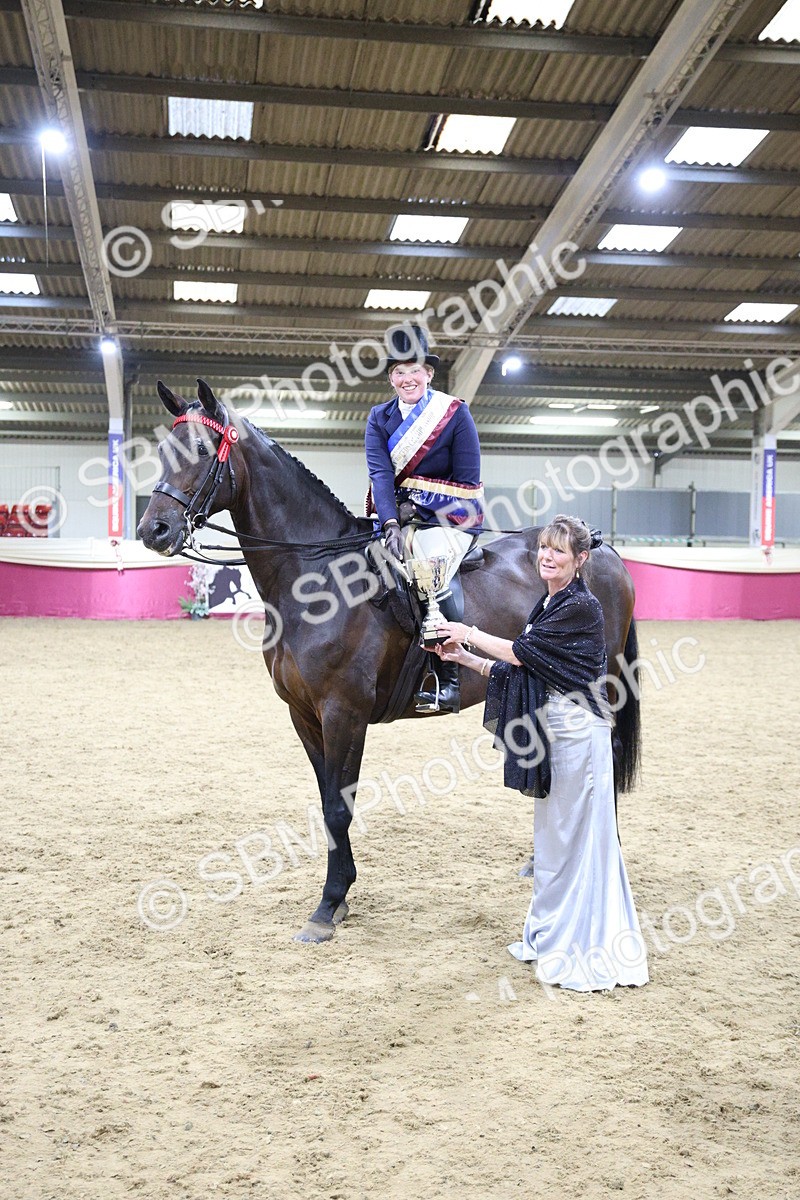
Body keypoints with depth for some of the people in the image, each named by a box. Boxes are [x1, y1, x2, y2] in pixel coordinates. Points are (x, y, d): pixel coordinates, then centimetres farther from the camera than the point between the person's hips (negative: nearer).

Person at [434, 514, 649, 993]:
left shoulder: (581, 607, -14)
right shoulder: (549, 605, 14)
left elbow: (520, 652, -15)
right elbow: (518, 670, 15)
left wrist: (469, 633, -2)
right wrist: (464, 658, 9)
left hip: (577, 732, -10)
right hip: (550, 729, 10)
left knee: (576, 837, -1)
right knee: (554, 836, 16)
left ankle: (583, 951, 9)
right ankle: (553, 937, 29)